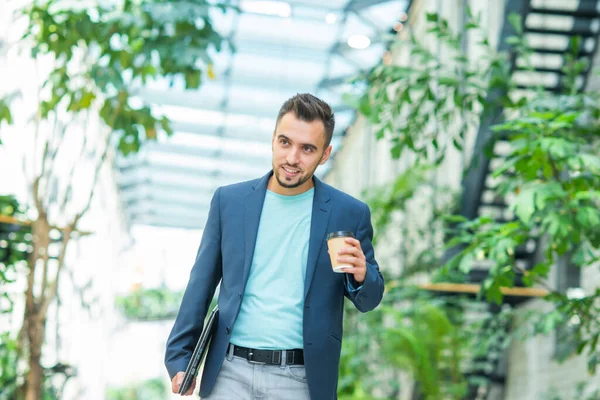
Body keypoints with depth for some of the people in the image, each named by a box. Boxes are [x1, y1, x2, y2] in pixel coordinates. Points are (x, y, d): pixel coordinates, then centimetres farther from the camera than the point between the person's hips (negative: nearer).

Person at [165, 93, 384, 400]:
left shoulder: (349, 213, -1)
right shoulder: (229, 200, 3)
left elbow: (368, 300, 7)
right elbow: (201, 285, 9)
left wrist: (361, 275, -16)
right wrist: (179, 357, 5)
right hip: (230, 373, 1)